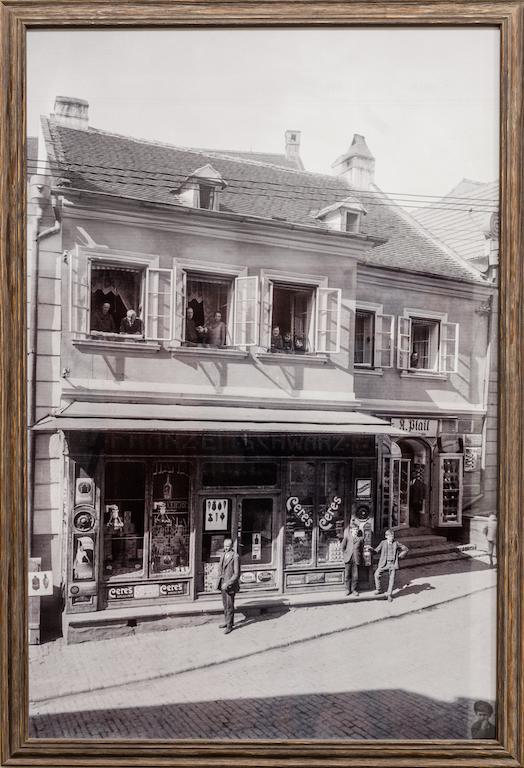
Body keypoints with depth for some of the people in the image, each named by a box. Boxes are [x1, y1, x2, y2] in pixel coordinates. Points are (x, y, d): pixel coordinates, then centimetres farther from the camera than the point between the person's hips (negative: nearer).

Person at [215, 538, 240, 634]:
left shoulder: (235, 557, -19)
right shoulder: (223, 554, 5)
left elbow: (237, 574, -18)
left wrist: (227, 583, -21)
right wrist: (219, 580, 8)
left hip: (230, 585, -7)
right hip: (223, 584, 7)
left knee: (230, 606, 2)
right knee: (225, 604, 18)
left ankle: (229, 626, 14)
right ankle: (227, 621, 32)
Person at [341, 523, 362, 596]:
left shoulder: (359, 539, 10)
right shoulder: (347, 537, 6)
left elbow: (361, 549, 16)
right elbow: (342, 547, 5)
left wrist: (360, 557, 9)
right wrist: (345, 554, 4)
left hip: (356, 559, 1)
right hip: (348, 558, -1)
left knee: (355, 576, 1)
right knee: (347, 575, 2)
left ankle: (354, 589, 14)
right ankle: (348, 589, 14)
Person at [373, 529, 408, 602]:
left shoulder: (396, 543, 0)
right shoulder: (383, 543, -2)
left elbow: (405, 549, 10)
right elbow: (377, 551, -3)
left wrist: (399, 556, 4)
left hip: (393, 563, 0)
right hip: (384, 563, 0)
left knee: (392, 578, -3)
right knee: (377, 574, -3)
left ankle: (389, 594, 8)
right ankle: (377, 589, 18)